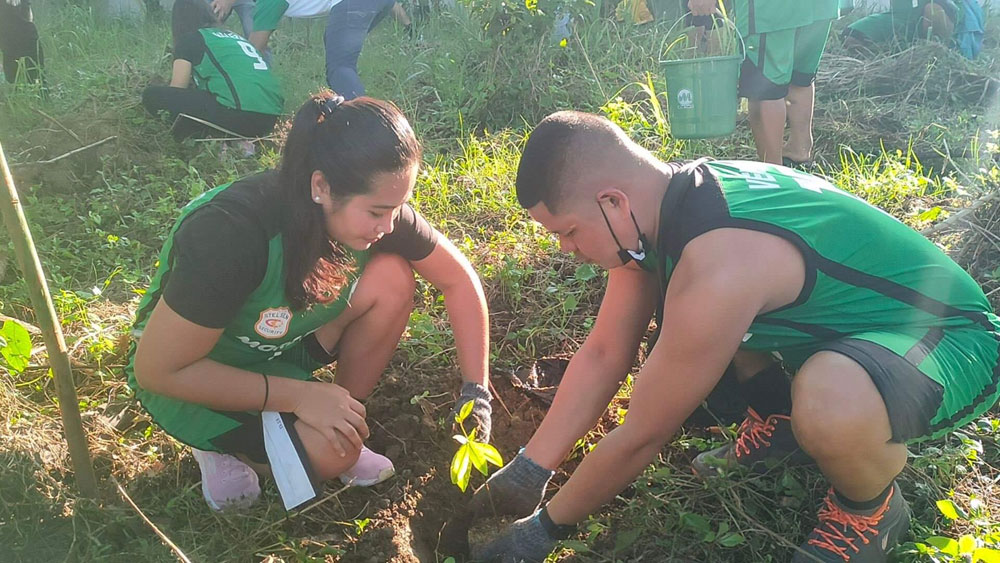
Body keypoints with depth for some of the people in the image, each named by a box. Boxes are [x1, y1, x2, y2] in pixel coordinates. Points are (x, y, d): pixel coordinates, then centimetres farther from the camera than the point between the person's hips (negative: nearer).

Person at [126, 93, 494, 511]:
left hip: (280, 344, 6)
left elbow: (459, 278, -7)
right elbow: (156, 370, -29)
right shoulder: (230, 234, -37)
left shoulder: (376, 208, -21)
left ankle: (342, 422, -2)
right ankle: (224, 442, 3)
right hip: (191, 375, -5)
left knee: (391, 277, -19)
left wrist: (476, 390, -12)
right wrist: (298, 396, -30)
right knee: (331, 455, -28)